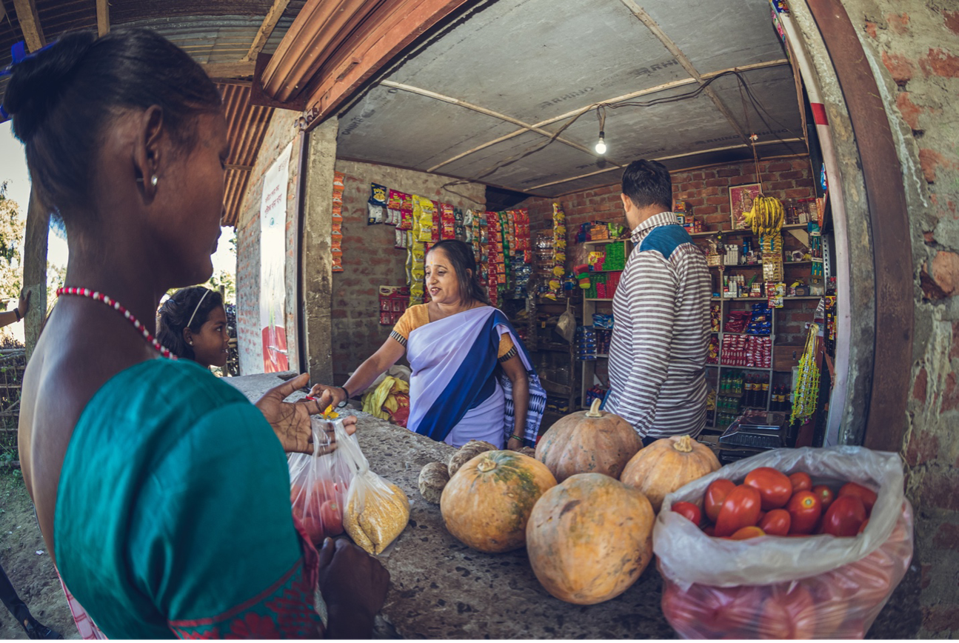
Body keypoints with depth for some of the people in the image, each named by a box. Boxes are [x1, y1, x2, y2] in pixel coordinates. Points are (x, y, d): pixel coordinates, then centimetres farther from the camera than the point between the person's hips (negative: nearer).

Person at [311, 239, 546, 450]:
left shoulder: (489, 322, -7)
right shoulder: (414, 317, 2)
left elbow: (520, 379, -3)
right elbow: (378, 361, -8)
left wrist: (517, 438, -7)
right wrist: (344, 391, -26)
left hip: (476, 434, -3)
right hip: (422, 428, 3)